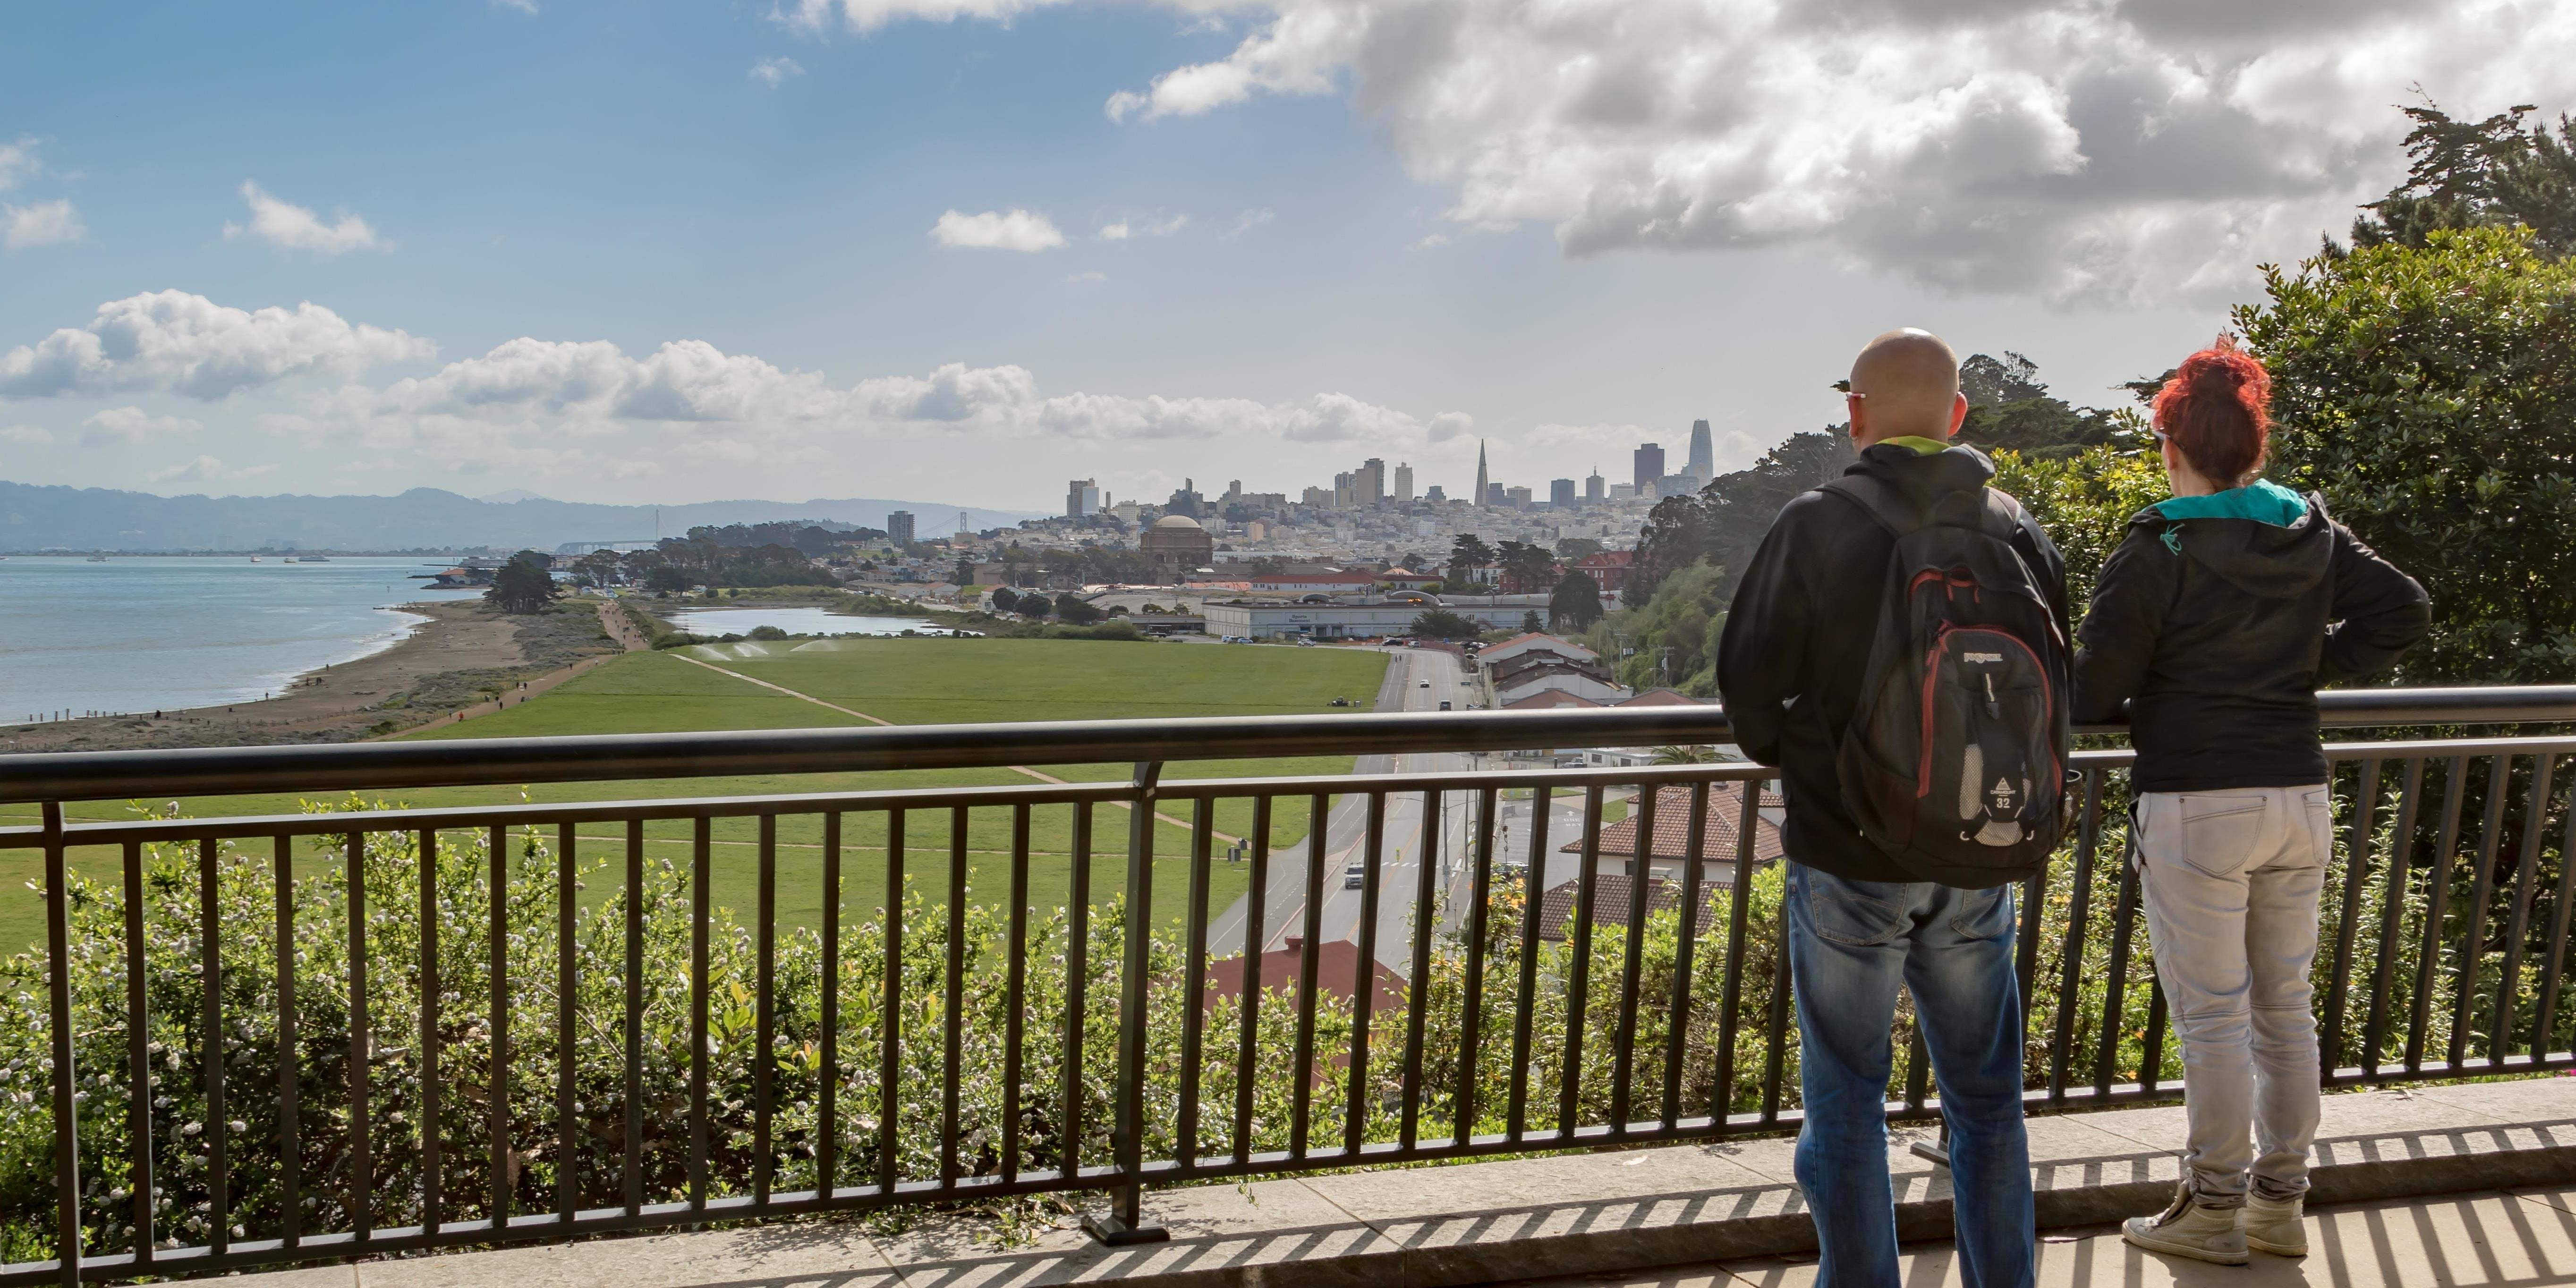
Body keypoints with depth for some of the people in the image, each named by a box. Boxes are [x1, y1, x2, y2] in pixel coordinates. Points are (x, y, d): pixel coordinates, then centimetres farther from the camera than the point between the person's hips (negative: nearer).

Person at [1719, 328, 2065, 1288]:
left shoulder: (1814, 528, -13)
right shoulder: (2020, 534, -1)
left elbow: (1750, 690, -8)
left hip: (1846, 861, -4)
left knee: (1847, 1107, 9)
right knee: (1986, 1099, 18)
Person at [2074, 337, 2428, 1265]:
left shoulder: (2159, 551, -14)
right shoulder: (2315, 537, 4)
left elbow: (2095, 690, -14)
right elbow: (2404, 608, 8)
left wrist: (2141, 710, 7)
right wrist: (2314, 666, 11)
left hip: (2196, 808, -6)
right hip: (2299, 800, 6)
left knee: (2213, 1018, 3)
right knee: (2284, 1007, 15)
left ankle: (2212, 1213, 15)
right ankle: (2280, 1204, 26)